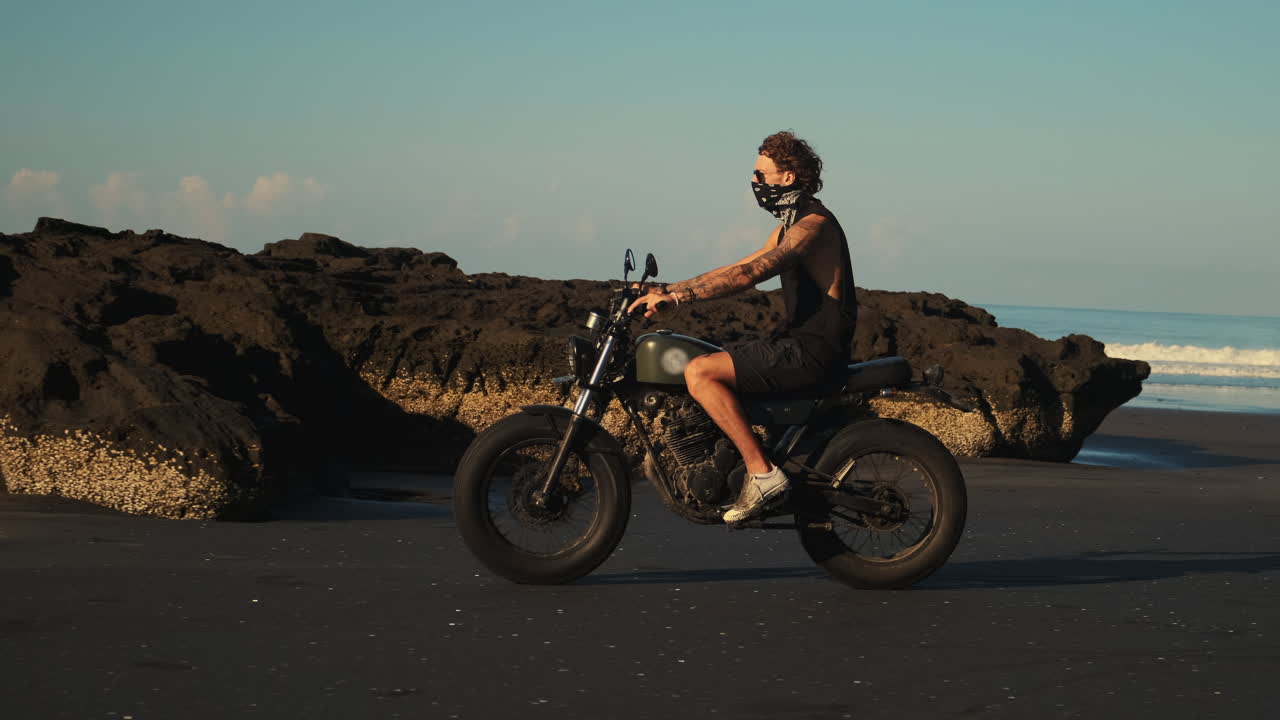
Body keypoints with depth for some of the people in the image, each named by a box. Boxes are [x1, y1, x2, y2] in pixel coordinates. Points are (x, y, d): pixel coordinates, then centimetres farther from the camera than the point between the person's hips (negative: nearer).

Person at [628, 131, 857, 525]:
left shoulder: (812, 224, -15)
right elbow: (739, 270, 20)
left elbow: (748, 275, -26)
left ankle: (762, 473, -22)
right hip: (798, 338, 11)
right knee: (704, 366, 17)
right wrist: (668, 289, 12)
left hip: (815, 349, -11)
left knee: (700, 372, -21)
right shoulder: (791, 225, 18)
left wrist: (678, 298, -30)